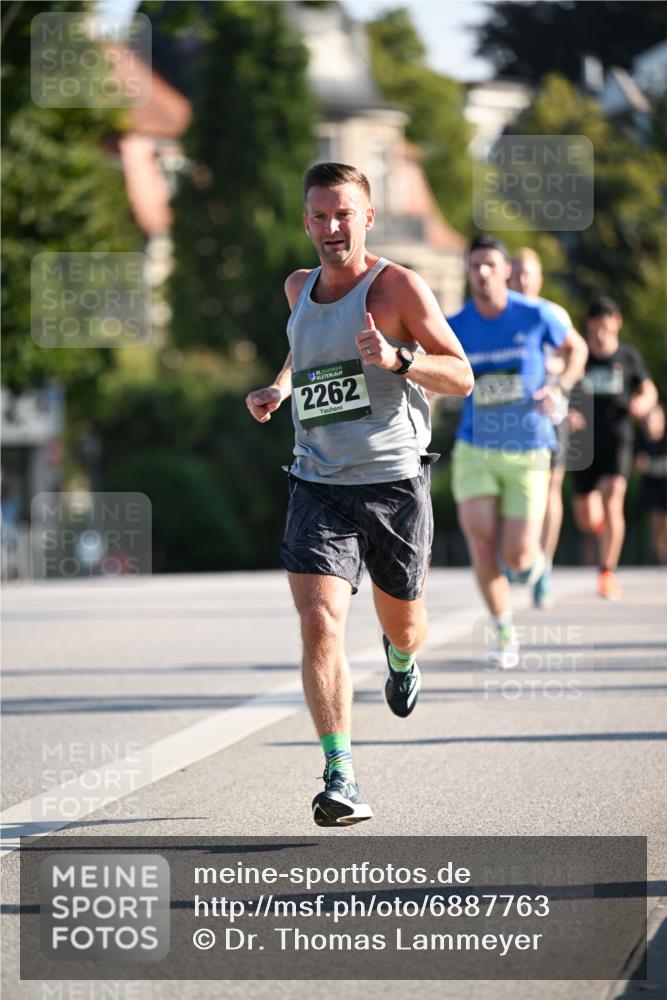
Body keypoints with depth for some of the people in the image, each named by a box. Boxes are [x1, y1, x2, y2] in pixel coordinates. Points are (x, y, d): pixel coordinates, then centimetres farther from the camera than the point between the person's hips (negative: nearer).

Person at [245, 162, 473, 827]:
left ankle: (401, 658, 55)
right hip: (318, 486, 2)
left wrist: (398, 358, -25)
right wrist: (279, 387, 13)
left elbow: (461, 377, -8)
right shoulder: (299, 288, 9)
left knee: (401, 623, 16)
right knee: (320, 626, -17)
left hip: (395, 483, -2)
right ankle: (340, 780, -17)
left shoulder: (399, 287, -6)